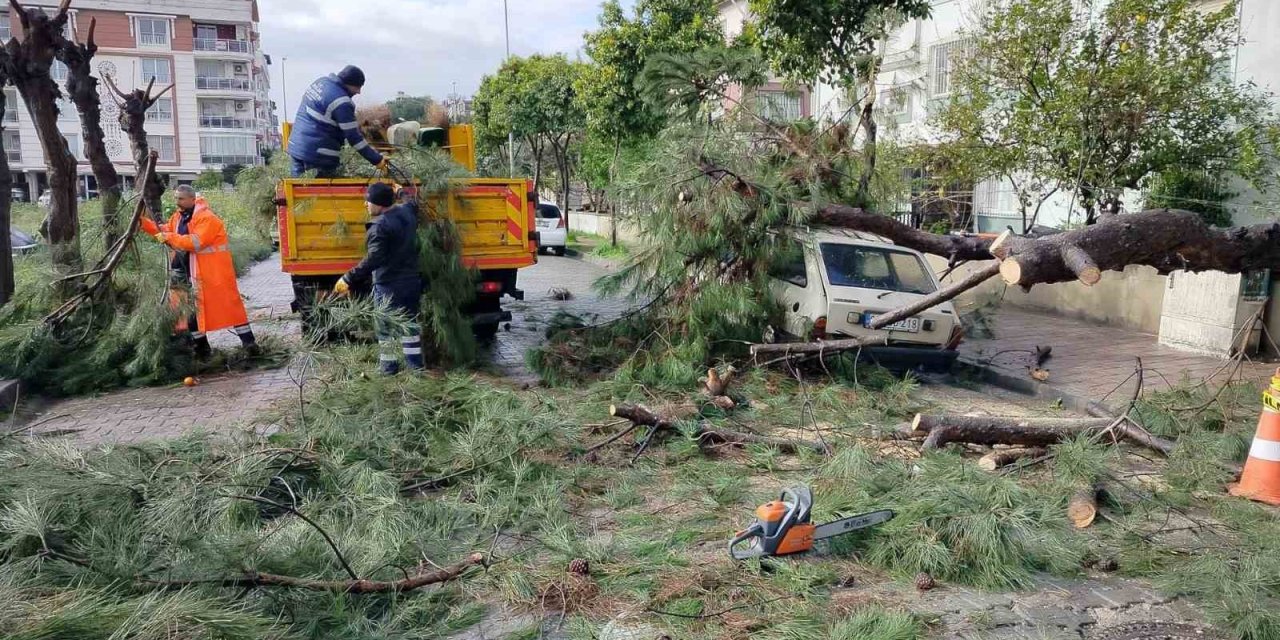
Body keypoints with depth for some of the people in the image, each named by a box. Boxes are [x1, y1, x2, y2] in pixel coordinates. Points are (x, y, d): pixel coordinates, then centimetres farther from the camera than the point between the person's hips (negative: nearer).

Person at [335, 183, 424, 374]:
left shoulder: (380, 226, -23)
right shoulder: (407, 211, 0)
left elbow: (373, 259, -30)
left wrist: (349, 279, -29)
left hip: (389, 285, -7)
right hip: (412, 281, 8)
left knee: (386, 325, 8)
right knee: (410, 322, 17)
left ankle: (388, 365, 15)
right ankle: (416, 362, 22)